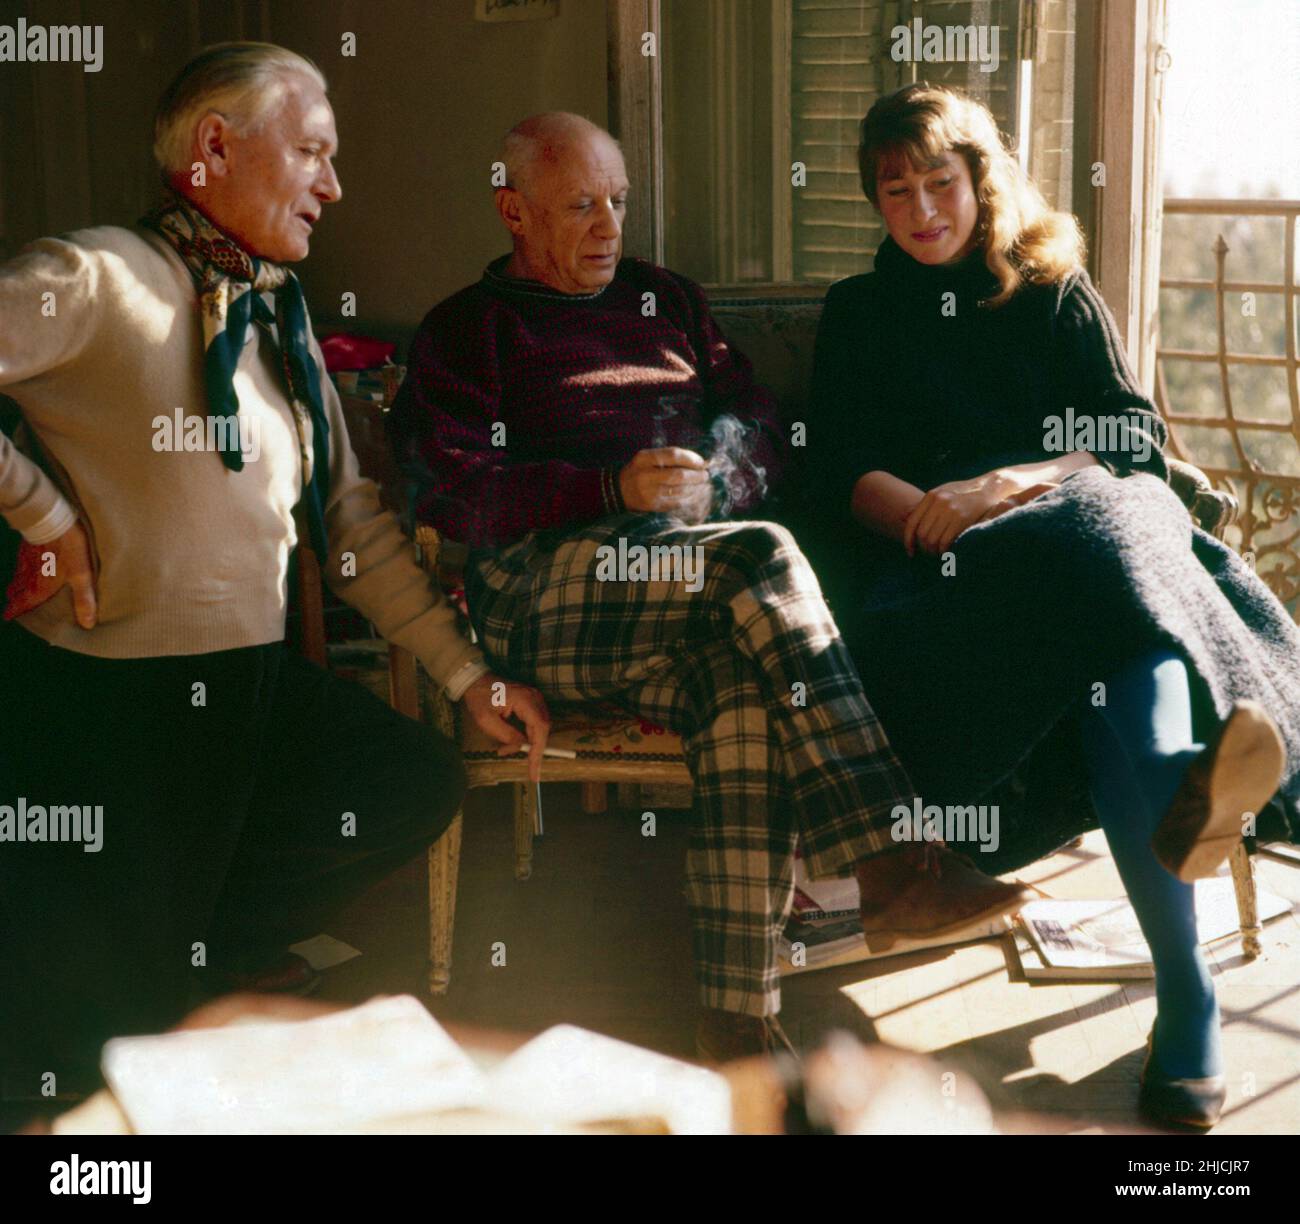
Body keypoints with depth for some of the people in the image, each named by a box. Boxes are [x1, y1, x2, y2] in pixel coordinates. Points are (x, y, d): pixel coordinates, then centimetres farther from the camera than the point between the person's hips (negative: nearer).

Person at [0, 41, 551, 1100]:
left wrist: (470, 676, 10)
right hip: (103, 694, -7)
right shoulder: (99, 279, -15)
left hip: (250, 687, 7)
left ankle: (218, 934, 20)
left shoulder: (282, 322, 10)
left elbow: (353, 520, 13)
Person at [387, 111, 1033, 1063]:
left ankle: (740, 1017, -37)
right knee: (760, 559, -34)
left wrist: (710, 480, -2)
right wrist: (614, 492, -12)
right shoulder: (467, 330, 17)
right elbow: (450, 489, 2)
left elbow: (760, 423, 23)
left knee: (744, 692, -33)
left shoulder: (668, 301, 31)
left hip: (687, 583, 4)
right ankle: (890, 866, -40)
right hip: (539, 587, -4)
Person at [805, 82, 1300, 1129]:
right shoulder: (859, 313, 24)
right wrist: (934, 514, -13)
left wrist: (1012, 486, -11)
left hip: (1086, 532, 1)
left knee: (1116, 657, -38)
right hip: (925, 566, -1)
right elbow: (845, 471, 10)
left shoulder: (1055, 295, 22)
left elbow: (1134, 441, 8)